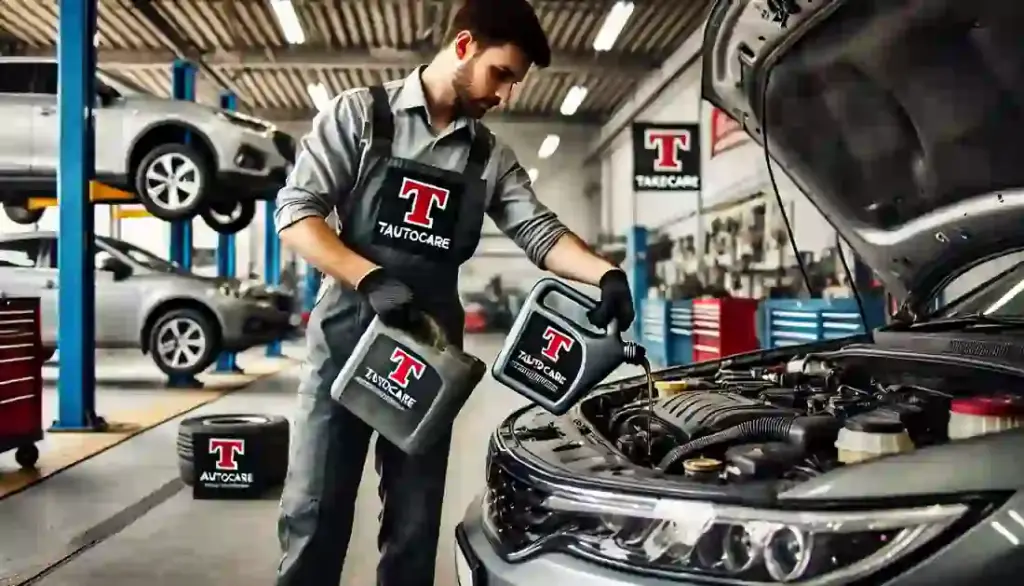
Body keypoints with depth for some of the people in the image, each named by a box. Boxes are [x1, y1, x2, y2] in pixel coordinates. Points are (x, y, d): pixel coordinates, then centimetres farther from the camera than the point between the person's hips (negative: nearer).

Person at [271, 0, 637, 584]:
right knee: (314, 514, 0)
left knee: (415, 525, 8)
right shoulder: (361, 114, -2)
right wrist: (371, 279, -21)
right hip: (346, 338, -3)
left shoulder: (492, 157, 9)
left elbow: (540, 232, 2)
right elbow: (295, 214, -8)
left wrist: (607, 274, -17)